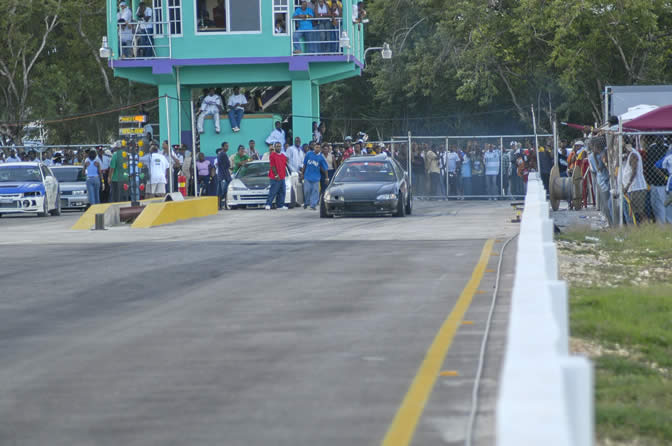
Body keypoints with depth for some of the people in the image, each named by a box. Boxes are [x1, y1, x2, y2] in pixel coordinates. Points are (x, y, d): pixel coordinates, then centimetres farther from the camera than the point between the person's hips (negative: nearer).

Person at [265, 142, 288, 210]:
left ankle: (280, 205, 12)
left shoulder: (283, 156, 16)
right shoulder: (272, 155, -6)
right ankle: (268, 204, -6)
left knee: (282, 192, 7)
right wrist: (276, 175, -16)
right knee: (273, 192, -9)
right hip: (275, 178, -7)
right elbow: (273, 166, -11)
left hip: (282, 177, 7)